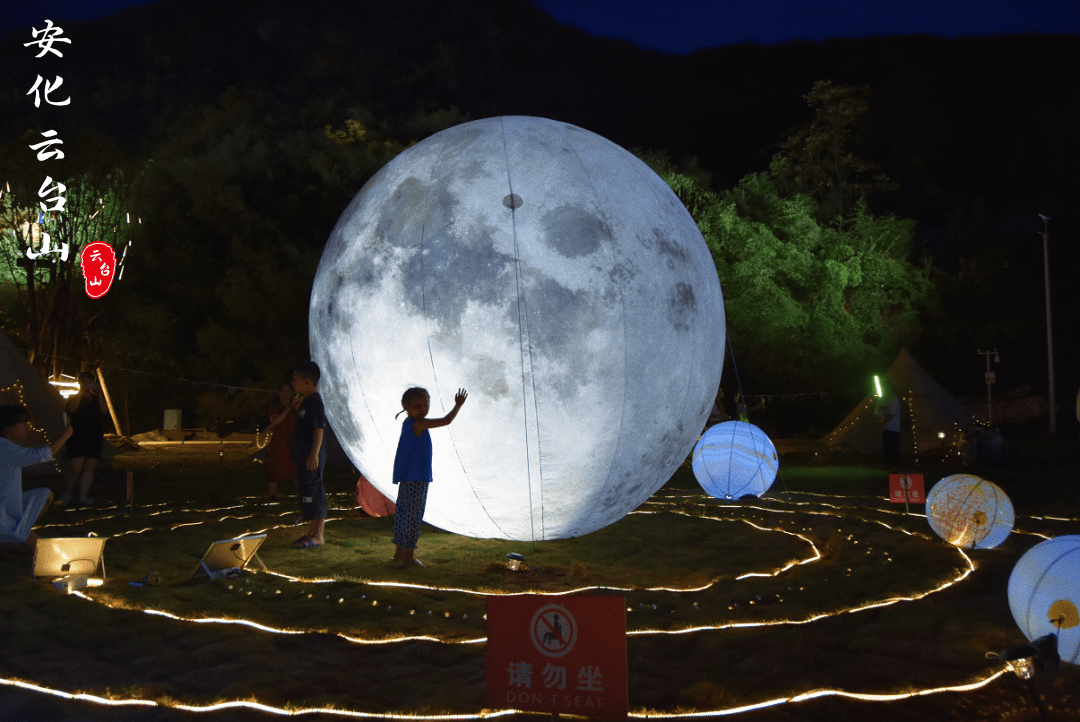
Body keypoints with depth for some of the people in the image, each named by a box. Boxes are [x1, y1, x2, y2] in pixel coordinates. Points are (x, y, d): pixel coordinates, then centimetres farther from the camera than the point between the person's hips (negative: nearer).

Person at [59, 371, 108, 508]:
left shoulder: (97, 399, 15)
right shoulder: (74, 399, 8)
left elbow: (104, 410, -4)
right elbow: (71, 409, -15)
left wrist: (99, 392, -11)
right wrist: (81, 393, -17)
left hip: (94, 438, 3)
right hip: (77, 438, -3)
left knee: (89, 467, 1)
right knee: (75, 468, -11)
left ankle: (83, 496, 6)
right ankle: (67, 494, 7)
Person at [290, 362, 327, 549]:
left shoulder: (315, 401, -15)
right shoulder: (306, 401, 15)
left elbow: (319, 428, -22)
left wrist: (314, 454, -27)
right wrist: (298, 409, 11)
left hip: (312, 457, -11)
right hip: (303, 456, 11)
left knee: (314, 493, -6)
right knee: (306, 493, 15)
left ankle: (318, 536, -1)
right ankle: (312, 532, 24)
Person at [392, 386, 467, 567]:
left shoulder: (406, 423, 10)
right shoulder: (419, 424, -17)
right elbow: (446, 421, -18)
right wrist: (458, 405, -6)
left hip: (406, 479, 10)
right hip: (416, 480, -10)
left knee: (403, 513, 17)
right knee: (413, 516, -3)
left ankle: (399, 552, 28)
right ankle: (408, 557, 3)